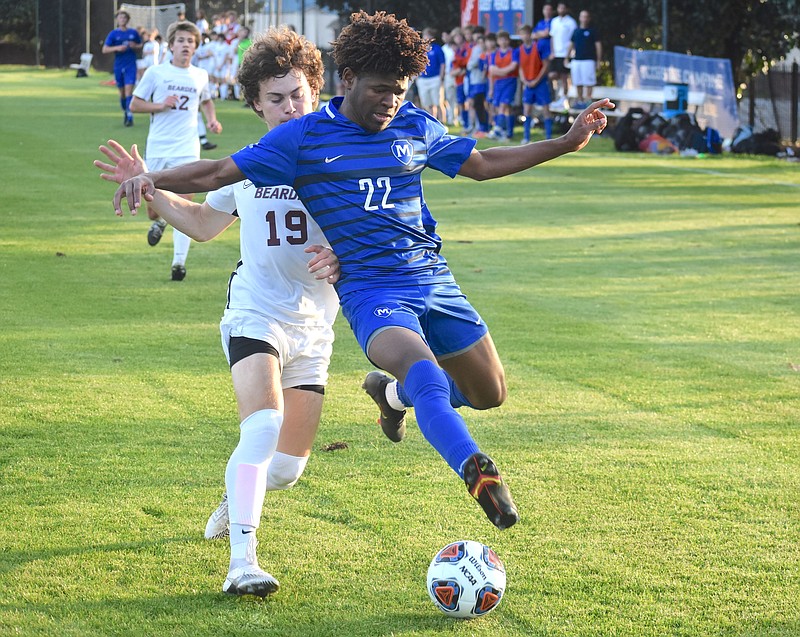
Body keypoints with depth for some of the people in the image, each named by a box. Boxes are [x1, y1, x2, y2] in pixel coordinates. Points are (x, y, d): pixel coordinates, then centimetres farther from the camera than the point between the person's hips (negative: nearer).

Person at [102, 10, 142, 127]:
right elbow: (105, 49, 0)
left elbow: (141, 46, 16)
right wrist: (117, 48, -16)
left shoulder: (133, 33, 4)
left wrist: (135, 46, -7)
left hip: (131, 66, -2)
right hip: (118, 66, 2)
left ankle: (130, 117, -16)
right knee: (122, 92, 10)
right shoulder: (113, 34, 2)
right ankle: (125, 112, 31)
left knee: (129, 90, -14)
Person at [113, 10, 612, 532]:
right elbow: (218, 173, -6)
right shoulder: (303, 137, -5)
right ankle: (478, 472, -45)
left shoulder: (415, 127, 7)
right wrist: (153, 179, -23)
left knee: (491, 393, 11)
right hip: (370, 290, -6)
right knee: (425, 371, -34)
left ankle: (391, 391, 36)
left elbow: (482, 164, 21)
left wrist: (566, 143, 17)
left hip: (434, 280, 6)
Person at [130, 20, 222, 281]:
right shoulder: (155, 72, -1)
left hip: (187, 149, 1)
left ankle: (179, 261, -7)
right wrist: (161, 105, -14)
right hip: (157, 149, -1)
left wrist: (212, 120, 9)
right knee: (153, 207, 5)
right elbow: (134, 104, 2)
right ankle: (159, 222, 43)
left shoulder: (200, 76, 8)